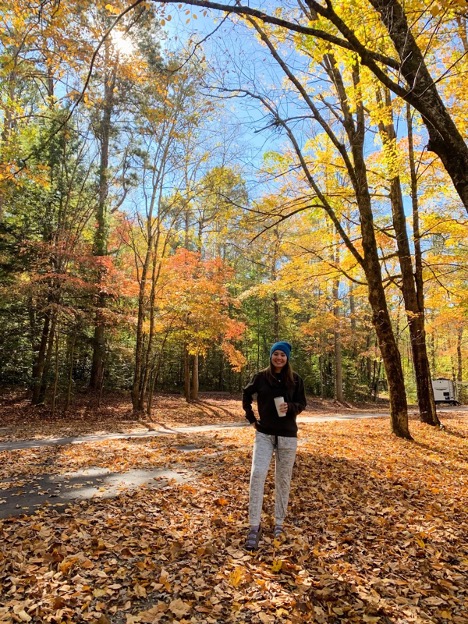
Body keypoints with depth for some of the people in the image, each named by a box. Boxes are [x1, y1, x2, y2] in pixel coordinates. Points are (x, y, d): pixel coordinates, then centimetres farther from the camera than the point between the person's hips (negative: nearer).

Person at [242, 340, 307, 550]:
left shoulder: (295, 379, -4)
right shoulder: (260, 377, -3)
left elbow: (302, 403, 3)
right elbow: (246, 394, 13)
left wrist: (290, 408, -19)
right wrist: (251, 418, 5)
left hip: (287, 435, 0)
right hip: (264, 433, 0)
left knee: (283, 479, 9)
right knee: (257, 475, -12)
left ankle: (279, 523, 27)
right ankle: (254, 526, -1)